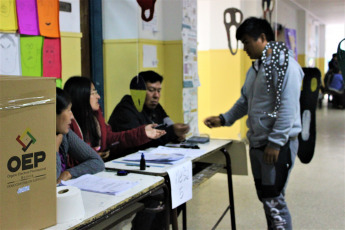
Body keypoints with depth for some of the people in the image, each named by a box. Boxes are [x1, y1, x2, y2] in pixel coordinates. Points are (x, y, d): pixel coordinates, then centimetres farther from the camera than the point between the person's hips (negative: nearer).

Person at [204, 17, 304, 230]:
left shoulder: (285, 65, -14)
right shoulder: (255, 68, 15)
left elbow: (288, 108, -20)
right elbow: (245, 102, 24)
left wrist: (275, 143, -20)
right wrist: (224, 119, 14)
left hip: (278, 144, -9)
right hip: (257, 143, 9)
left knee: (273, 200, -6)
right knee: (264, 196, 15)